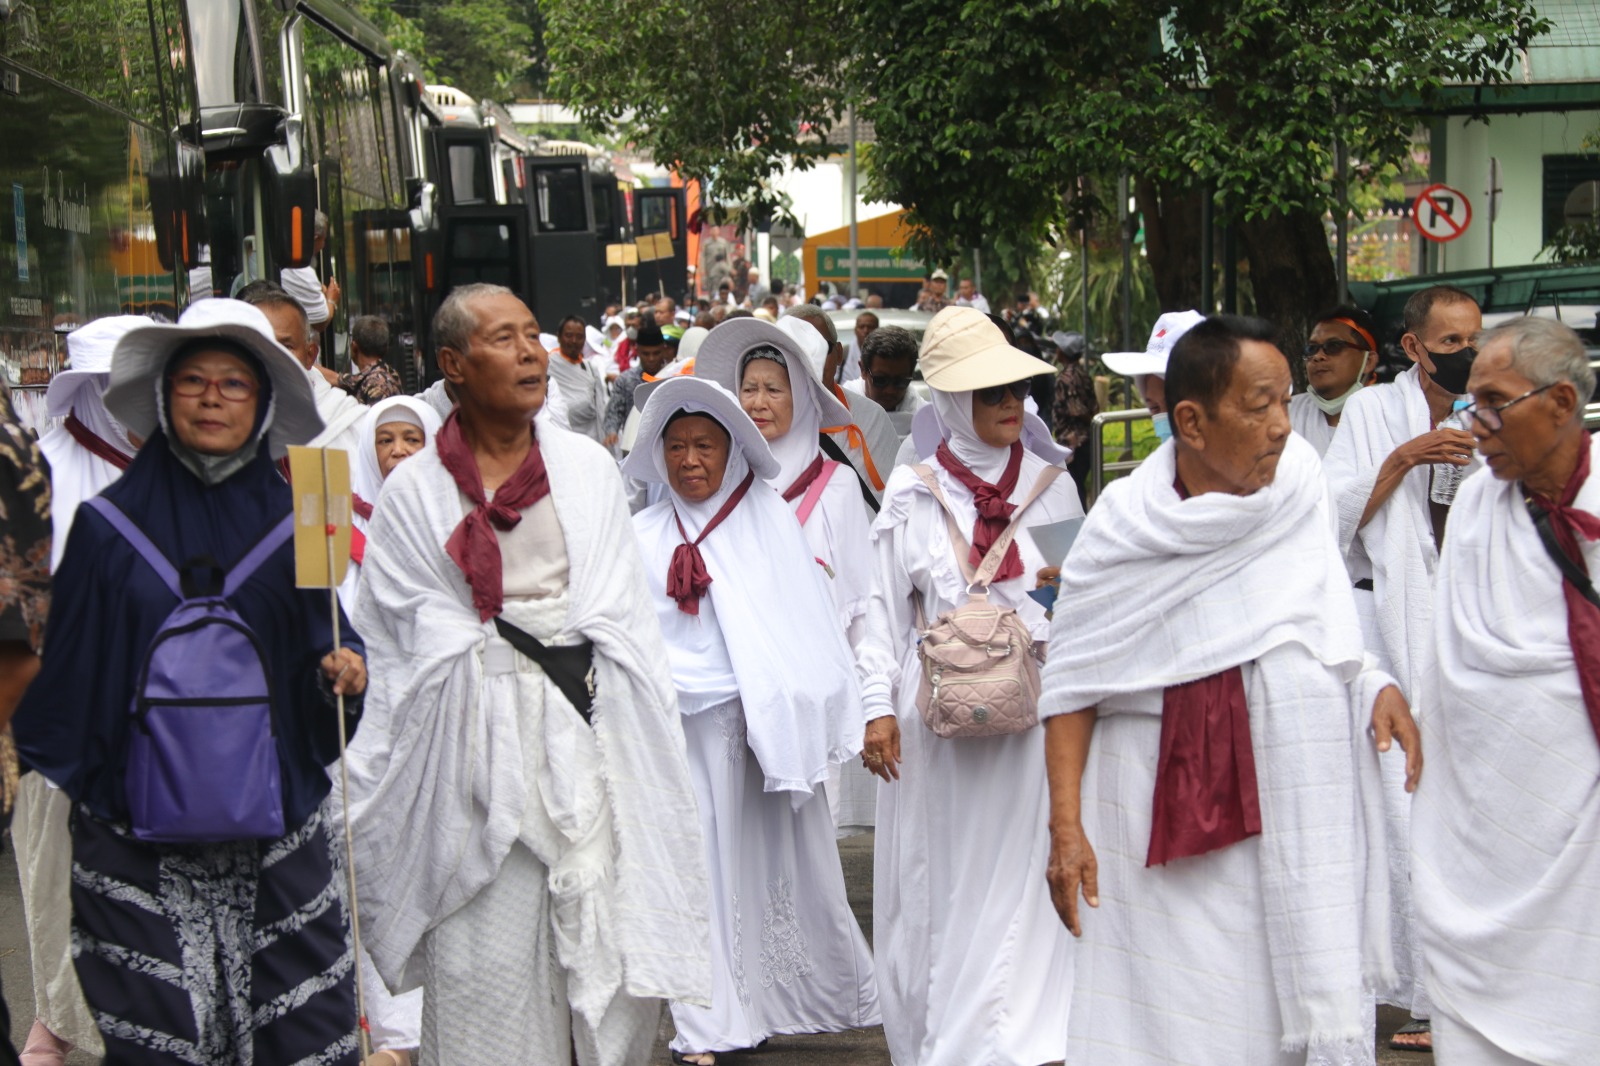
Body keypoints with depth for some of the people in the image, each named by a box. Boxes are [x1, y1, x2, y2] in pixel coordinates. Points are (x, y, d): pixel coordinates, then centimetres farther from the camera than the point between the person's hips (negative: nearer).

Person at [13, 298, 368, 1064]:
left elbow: (325, 640, 11)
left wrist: (344, 668, -10)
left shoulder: (294, 523, 8)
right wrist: (57, 770, 6)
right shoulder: (109, 524, 4)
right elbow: (66, 671, 8)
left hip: (275, 821, 1)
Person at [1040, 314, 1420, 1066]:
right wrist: (1066, 825, -8)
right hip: (1170, 812, -2)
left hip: (1304, 807, 3)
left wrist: (1376, 685, -2)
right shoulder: (1127, 525, -5)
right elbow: (1073, 683, -2)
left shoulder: (1302, 483, 3)